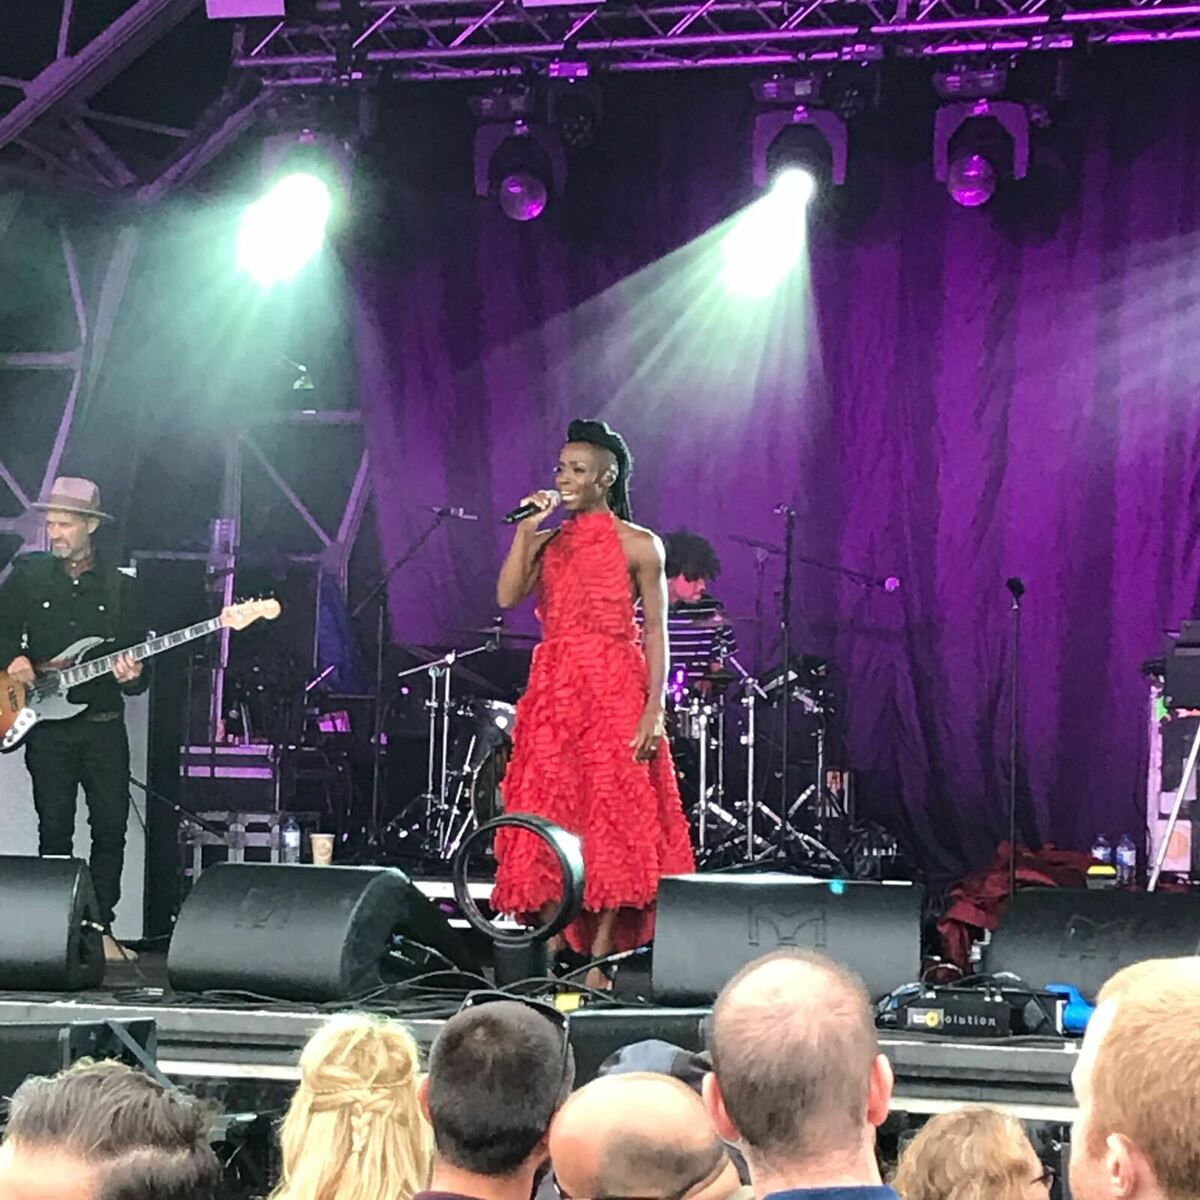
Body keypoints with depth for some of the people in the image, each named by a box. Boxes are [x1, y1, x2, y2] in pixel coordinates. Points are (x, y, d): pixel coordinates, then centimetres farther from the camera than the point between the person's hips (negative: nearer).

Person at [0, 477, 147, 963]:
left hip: (104, 726, 1)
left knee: (111, 829, -1)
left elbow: (139, 669, 8)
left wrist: (131, 677, -13)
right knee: (54, 831, -2)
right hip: (47, 727, -1)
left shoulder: (120, 587, 7)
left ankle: (101, 928, 7)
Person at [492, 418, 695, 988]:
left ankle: (598, 960, -5)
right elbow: (507, 596, -2)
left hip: (614, 693, -4)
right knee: (549, 819, -1)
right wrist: (526, 529, -6)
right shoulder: (549, 541, 14)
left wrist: (654, 708, -10)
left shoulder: (638, 545, 2)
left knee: (610, 819, -6)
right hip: (552, 693, 4)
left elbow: (656, 632, -1)